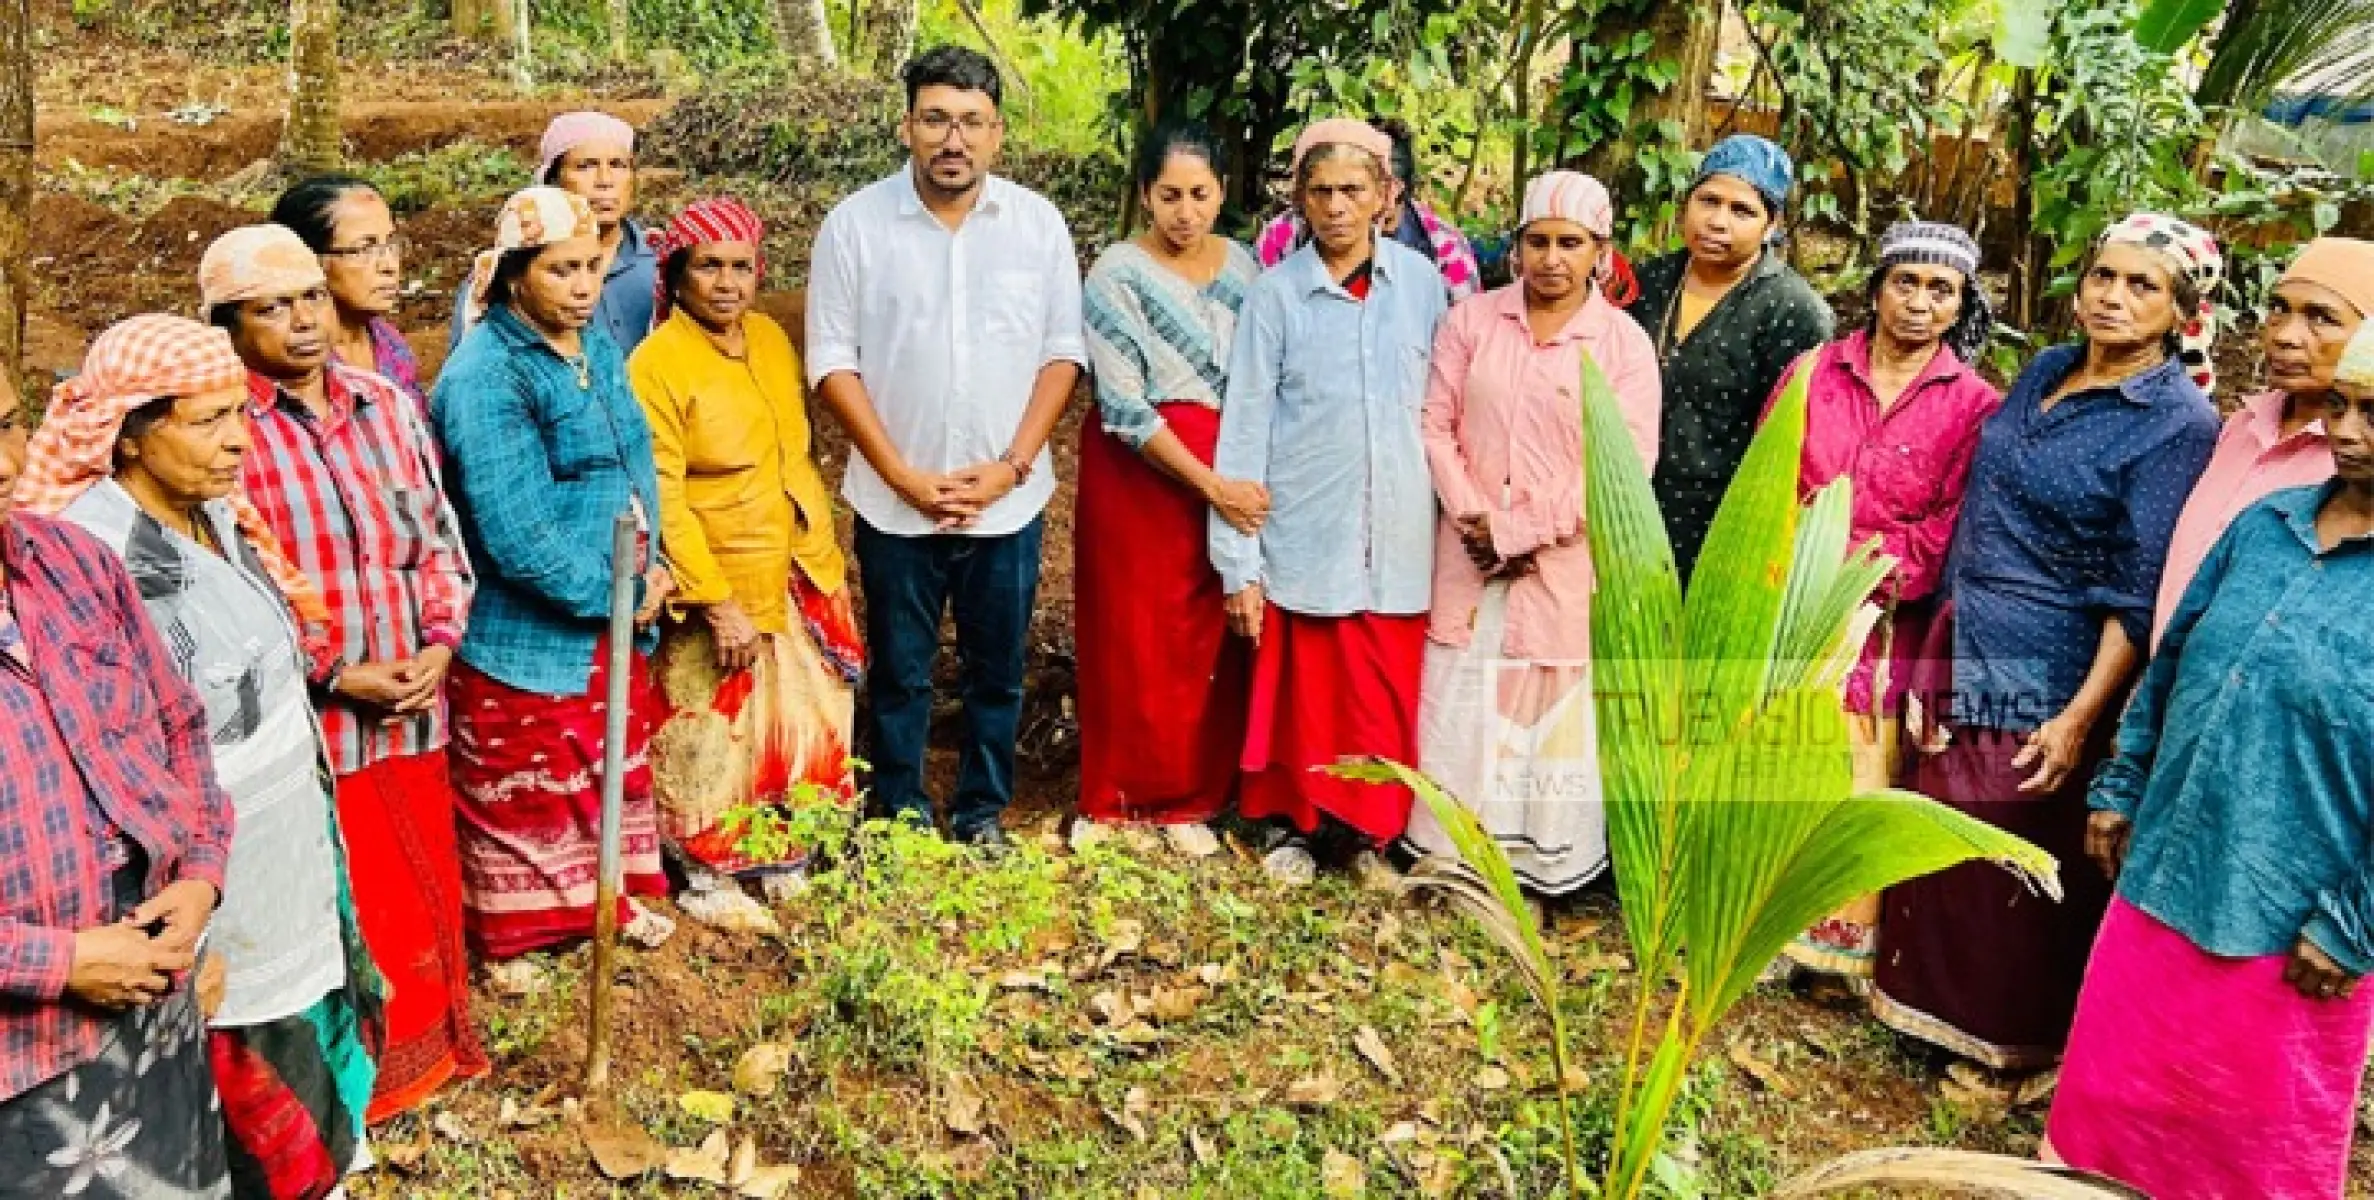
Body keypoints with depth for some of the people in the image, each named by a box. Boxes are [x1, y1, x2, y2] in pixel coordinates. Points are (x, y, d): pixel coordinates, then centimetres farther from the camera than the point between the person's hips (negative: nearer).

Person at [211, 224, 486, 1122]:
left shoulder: (387, 404, 4)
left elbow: (438, 536, 10)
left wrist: (438, 643, -5)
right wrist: (337, 676, -16)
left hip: (412, 705, 5)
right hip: (303, 722, -5)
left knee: (426, 884, 18)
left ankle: (431, 1047, 39)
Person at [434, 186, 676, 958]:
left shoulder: (596, 344, 4)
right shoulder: (485, 378, -22)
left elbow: (634, 465, 9)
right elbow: (516, 533, -28)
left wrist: (651, 567, -5)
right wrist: (612, 594, -17)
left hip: (611, 615, 8)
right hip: (526, 631, -8)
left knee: (614, 762, 22)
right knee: (522, 789, 9)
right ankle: (515, 933, 28)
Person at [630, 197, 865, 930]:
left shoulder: (771, 339, 4)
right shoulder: (657, 364, -16)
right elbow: (663, 502, -18)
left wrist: (824, 547, 11)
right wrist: (719, 604, -20)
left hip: (797, 575, 7)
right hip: (718, 584, -7)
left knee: (805, 724, 16)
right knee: (719, 738, 7)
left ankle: (781, 857, 36)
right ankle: (706, 878, 27)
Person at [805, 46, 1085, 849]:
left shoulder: (1039, 223, 0)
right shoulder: (856, 224, -5)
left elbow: (1062, 354, 1)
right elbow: (833, 362, -5)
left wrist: (1010, 468, -9)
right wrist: (904, 476, -11)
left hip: (1008, 502, 1)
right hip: (896, 504, -1)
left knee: (998, 671, 13)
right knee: (900, 675, 11)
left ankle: (982, 814, 30)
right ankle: (901, 819, 28)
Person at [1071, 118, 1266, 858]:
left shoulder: (1242, 265, 6)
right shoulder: (1118, 275, -9)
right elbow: (1124, 408, -14)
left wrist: (1248, 477, -1)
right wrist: (1209, 485, -18)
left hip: (1231, 477, 4)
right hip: (1139, 474, -4)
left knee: (1209, 641, 6)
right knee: (1131, 638, 4)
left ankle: (1191, 796, 19)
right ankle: (1116, 797, 19)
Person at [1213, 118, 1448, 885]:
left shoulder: (1421, 283, 2)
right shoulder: (1276, 295, -4)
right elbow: (1244, 429, -4)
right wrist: (1239, 562, -6)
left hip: (1398, 537, 2)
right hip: (1304, 536, -1)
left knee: (1387, 698, 9)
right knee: (1303, 691, 10)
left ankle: (1373, 830, 29)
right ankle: (1293, 823, 31)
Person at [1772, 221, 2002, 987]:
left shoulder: (1974, 406, -2)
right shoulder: (1814, 372, 5)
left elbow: (1947, 532, -6)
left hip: (1884, 630, -2)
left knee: (1862, 781, 5)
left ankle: (1844, 938, 21)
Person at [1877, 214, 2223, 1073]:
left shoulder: (2179, 424, -14)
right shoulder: (2046, 371, 7)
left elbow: (2139, 597, -17)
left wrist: (2079, 719, -20)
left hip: (2048, 680, -6)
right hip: (1966, 654, 7)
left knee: (2022, 862, 8)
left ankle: (2013, 1033, 29)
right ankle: (1934, 993, 37)